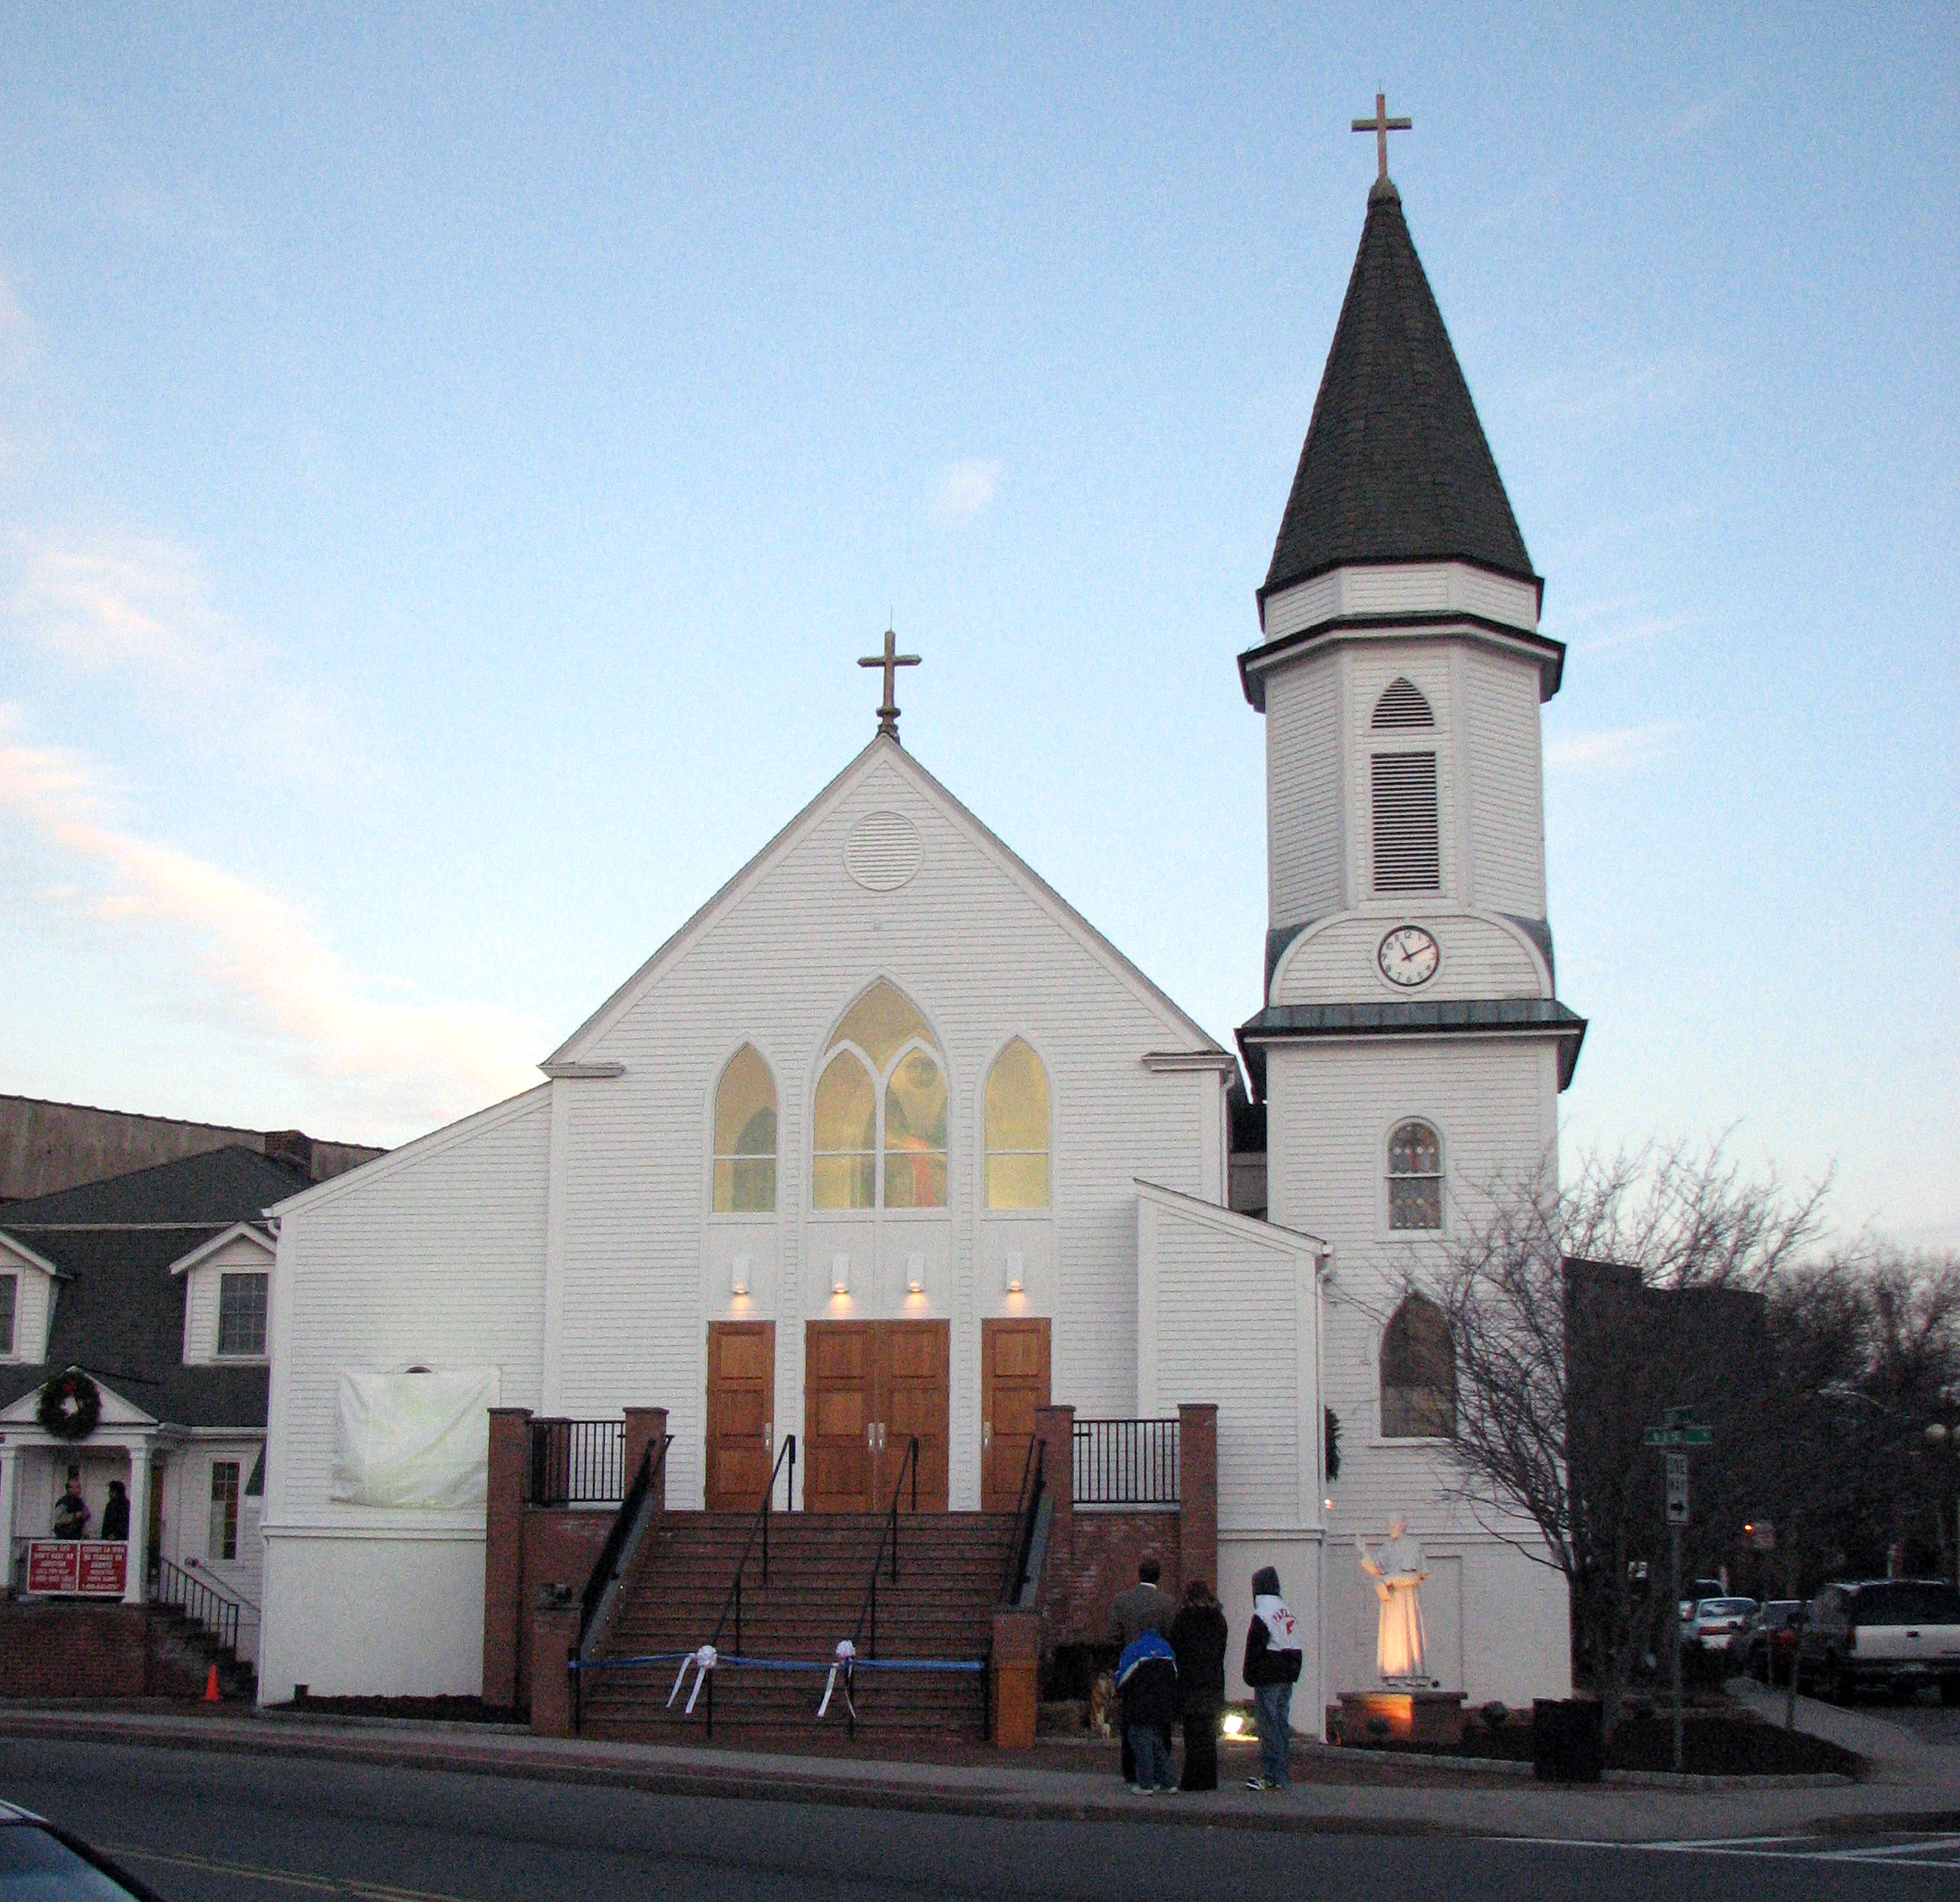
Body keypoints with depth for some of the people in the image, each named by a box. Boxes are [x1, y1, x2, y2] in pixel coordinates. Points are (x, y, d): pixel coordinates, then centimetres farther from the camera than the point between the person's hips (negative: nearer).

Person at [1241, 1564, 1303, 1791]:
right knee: (1281, 1725, 12)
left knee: (1269, 1727, -6)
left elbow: (1254, 1650, -15)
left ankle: (1271, 1777, -7)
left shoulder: (1262, 1616, -13)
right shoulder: (1288, 1614, 14)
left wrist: (1249, 1676, -6)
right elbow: (1296, 1650, 18)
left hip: (1268, 1679, -8)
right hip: (1287, 1678, 8)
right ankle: (1280, 1776, 16)